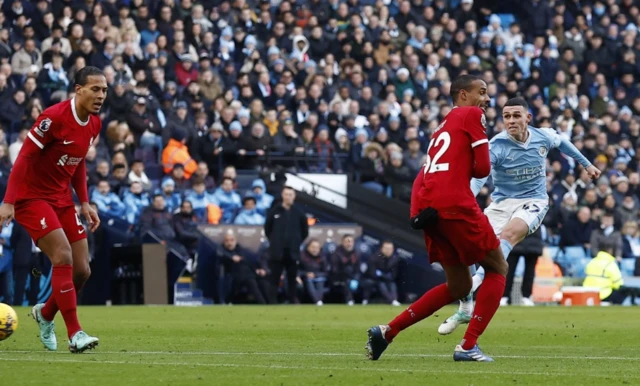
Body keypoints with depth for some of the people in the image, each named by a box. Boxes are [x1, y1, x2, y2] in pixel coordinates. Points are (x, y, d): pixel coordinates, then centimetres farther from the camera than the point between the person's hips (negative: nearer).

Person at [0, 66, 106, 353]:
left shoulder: (94, 125, 3)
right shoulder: (54, 117, -21)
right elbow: (24, 157, -19)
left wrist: (85, 203, 11)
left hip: (62, 199, 8)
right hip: (33, 197, -8)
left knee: (81, 271, 2)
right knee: (63, 256, -22)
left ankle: (45, 314, 29)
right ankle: (75, 334, -19)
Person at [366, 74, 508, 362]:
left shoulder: (443, 127, 29)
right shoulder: (472, 115, 5)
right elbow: (482, 168, -1)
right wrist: (469, 168, 18)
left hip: (424, 206, 8)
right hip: (453, 203, -8)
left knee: (458, 287, 17)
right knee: (498, 268, 7)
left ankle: (387, 332, 8)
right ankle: (468, 346, -4)